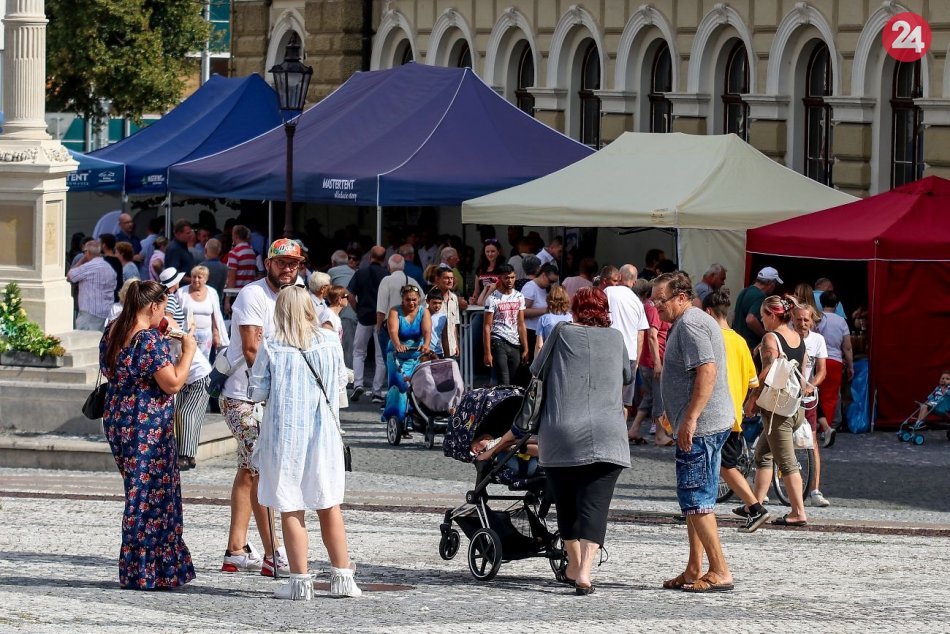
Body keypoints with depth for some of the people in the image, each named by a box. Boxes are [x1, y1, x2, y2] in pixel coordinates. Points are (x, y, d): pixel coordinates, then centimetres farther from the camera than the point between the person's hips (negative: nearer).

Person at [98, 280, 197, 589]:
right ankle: (146, 573, 5)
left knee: (139, 493, 17)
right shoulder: (150, 340, -18)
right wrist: (188, 350, -5)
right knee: (150, 496, 0)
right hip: (148, 428, -8)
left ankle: (135, 571, 21)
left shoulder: (112, 333, 7)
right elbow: (173, 383, -19)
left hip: (117, 421, 8)